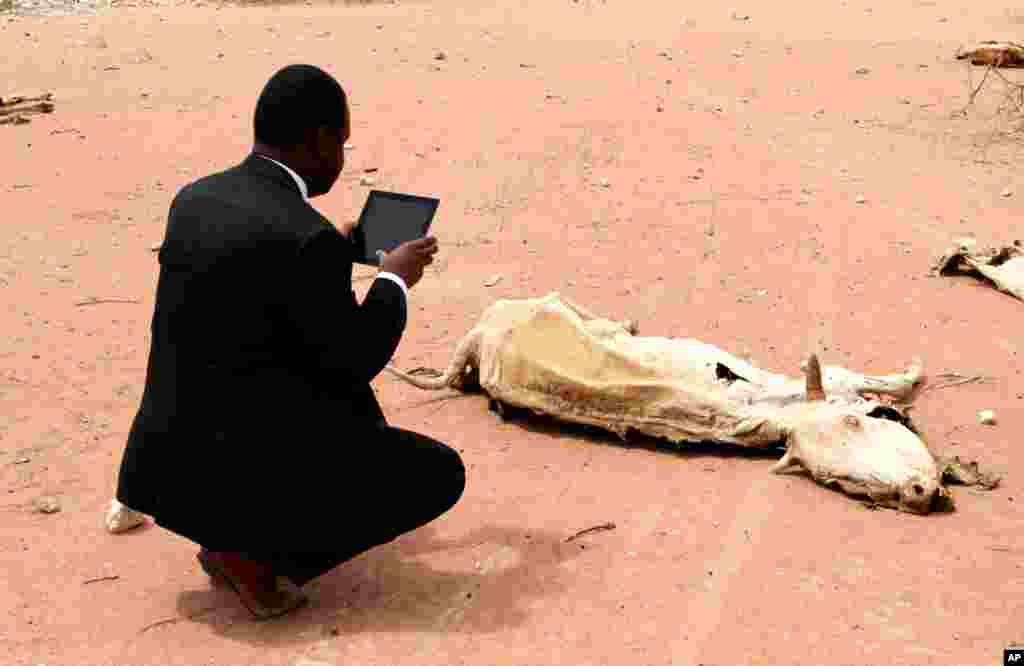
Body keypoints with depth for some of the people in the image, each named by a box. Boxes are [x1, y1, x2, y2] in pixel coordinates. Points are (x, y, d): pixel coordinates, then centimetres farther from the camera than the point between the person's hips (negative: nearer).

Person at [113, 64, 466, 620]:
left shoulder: (194, 198, 4)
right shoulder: (309, 240, -21)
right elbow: (356, 363, -9)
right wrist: (395, 279, 6)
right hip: (234, 472, -8)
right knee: (441, 474, 4)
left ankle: (240, 533, 17)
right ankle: (253, 554, -1)